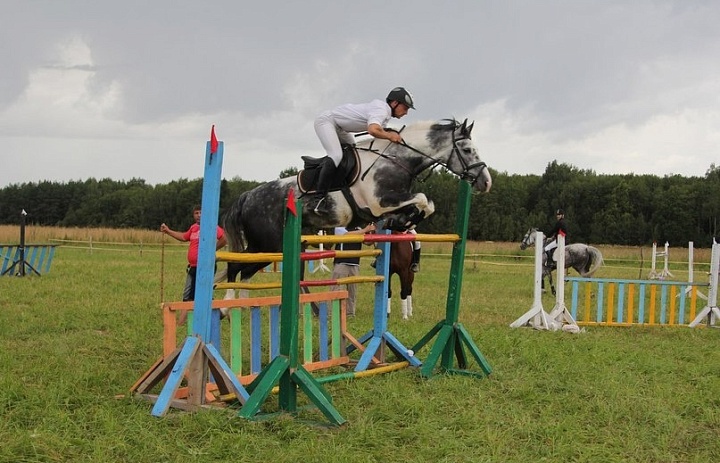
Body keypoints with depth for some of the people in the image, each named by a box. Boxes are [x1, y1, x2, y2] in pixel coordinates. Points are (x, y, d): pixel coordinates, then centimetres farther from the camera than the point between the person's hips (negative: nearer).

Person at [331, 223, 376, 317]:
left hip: (355, 264, 5)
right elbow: (348, 235, -19)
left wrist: (371, 231, -11)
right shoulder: (339, 227, -2)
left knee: (353, 291, 9)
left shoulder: (359, 229, 15)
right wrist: (365, 230, -17)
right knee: (336, 290, -6)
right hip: (341, 263, -5)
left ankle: (350, 313, 16)